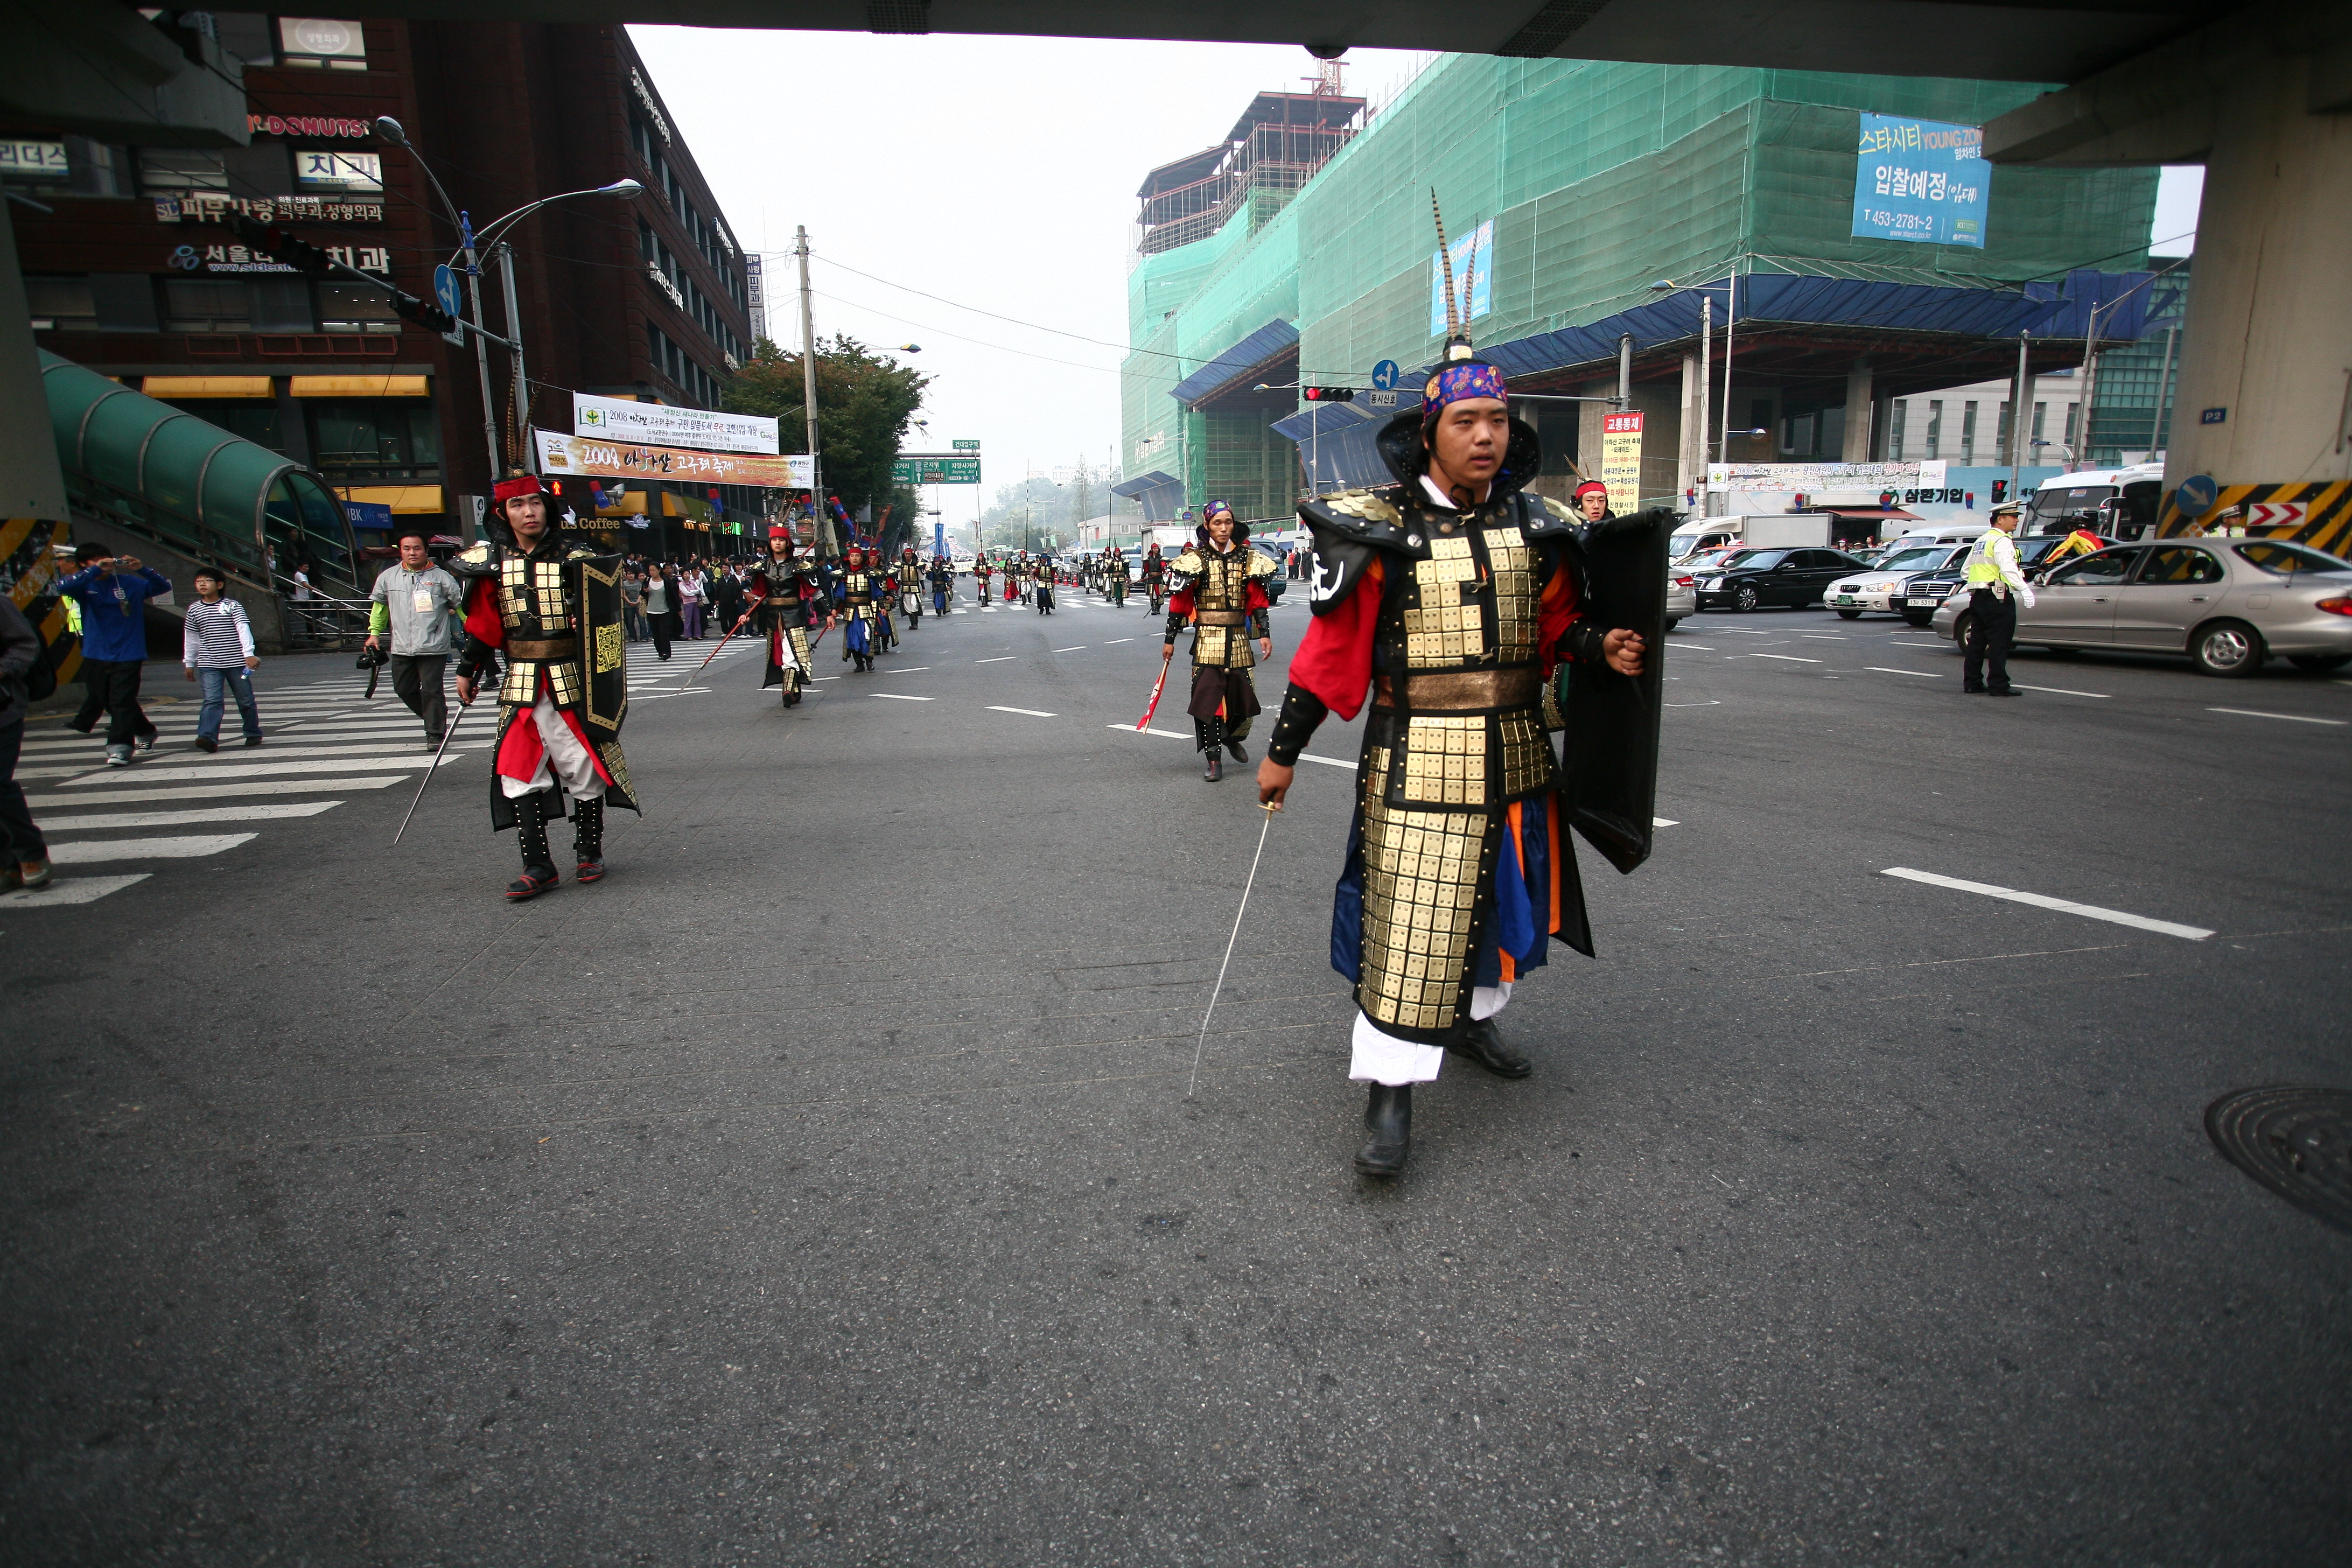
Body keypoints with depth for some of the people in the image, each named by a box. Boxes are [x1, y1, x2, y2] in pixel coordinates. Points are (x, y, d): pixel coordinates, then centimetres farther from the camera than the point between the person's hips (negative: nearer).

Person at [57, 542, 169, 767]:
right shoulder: (84, 587, 2)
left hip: (128, 655, -3)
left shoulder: (130, 583, 4)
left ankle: (119, 749, -10)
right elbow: (63, 588, -18)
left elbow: (164, 587, 2)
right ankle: (146, 733, 27)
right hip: (95, 656, 3)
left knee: (122, 702, -10)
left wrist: (142, 569, -15)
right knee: (109, 702, 11)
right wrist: (96, 570, -25)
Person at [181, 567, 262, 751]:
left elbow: (243, 629, -13)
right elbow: (190, 638, 15)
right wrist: (189, 663, 17)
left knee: (246, 700, 7)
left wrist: (249, 654, -25)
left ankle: (253, 734, 22)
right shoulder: (194, 609, 8)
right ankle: (208, 737, -18)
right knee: (212, 701, -10)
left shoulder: (232, 606, -3)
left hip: (236, 662, -2)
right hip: (209, 665, 2)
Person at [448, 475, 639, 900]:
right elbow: (482, 622, 12)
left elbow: (602, 609, 0)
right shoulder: (492, 561, 5)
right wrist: (466, 671, 14)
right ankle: (538, 866, 5)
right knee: (518, 769, -1)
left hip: (571, 682, -3)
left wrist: (587, 621, -21)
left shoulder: (574, 556, -4)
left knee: (583, 763, 4)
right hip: (519, 684, 3)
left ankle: (589, 852, 22)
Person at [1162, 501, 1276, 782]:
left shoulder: (1247, 558, 7)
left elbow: (1257, 600, 9)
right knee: (1207, 695, -6)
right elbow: (1179, 602, -1)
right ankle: (1212, 758, 5)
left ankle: (1233, 738, 36)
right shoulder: (1195, 559, -1)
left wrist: (1265, 634, 0)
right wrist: (1169, 640, -2)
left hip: (1239, 640, 3)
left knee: (1244, 694, 6)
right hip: (1207, 640, -3)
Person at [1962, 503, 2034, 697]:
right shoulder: (2001, 541, -9)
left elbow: (1965, 573, 23)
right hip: (1997, 599, -9)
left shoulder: (1980, 541, 19)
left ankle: (1972, 683, 12)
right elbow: (2008, 568, -24)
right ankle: (1998, 685, -8)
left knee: (1977, 641, 10)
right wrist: (2025, 589, -31)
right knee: (1999, 642, -7)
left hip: (1977, 598, 9)